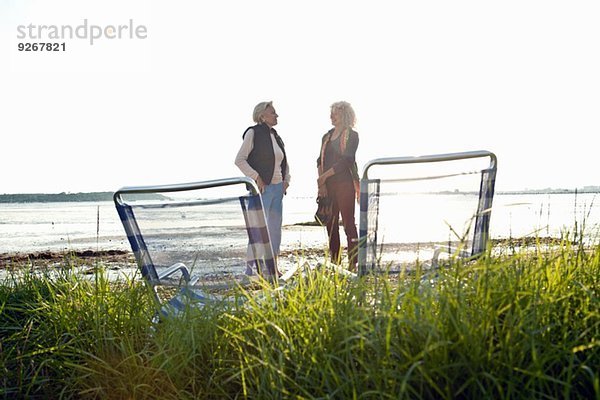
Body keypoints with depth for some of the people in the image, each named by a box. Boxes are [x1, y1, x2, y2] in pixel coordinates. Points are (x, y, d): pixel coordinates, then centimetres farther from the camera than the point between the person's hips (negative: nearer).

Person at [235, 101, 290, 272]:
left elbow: (284, 162, 26)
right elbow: (239, 160, -11)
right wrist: (256, 178, -15)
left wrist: (286, 180, 11)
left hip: (277, 188, 8)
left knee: (275, 227, 10)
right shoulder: (253, 133, -5)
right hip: (262, 188, -8)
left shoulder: (276, 136, 17)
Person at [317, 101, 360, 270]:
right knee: (331, 223, 5)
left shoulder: (352, 136, -1)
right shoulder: (326, 137, 17)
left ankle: (353, 263, -2)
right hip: (328, 185, 6)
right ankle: (334, 261, 11)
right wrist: (321, 183, -4)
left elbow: (346, 161, -12)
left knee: (348, 223, -5)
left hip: (345, 183, -6)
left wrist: (324, 176, -12)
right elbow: (320, 160, 10)